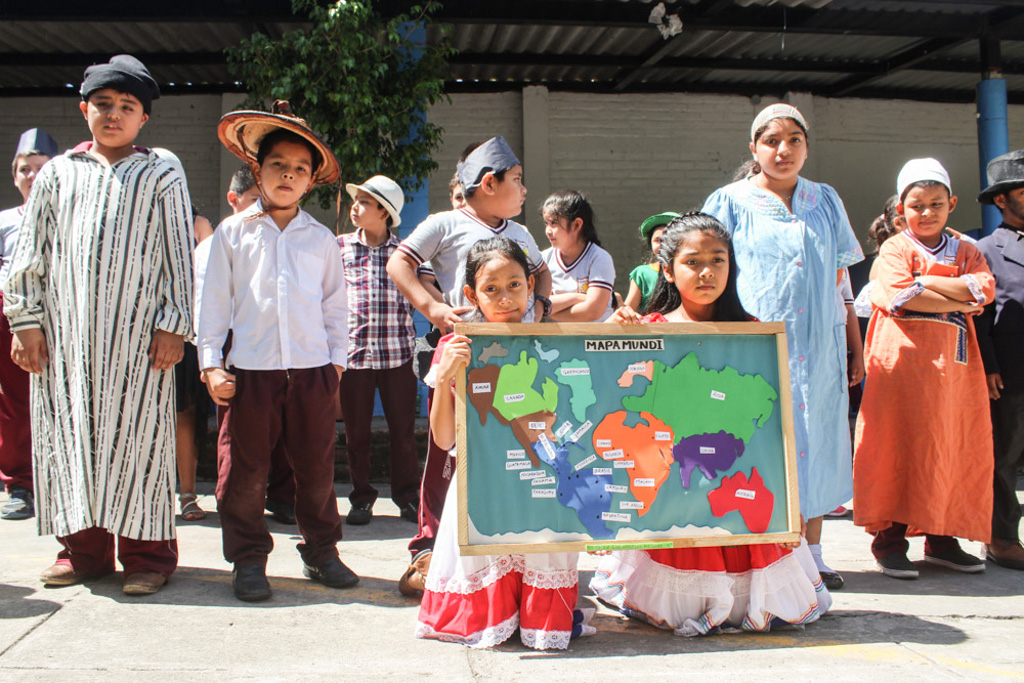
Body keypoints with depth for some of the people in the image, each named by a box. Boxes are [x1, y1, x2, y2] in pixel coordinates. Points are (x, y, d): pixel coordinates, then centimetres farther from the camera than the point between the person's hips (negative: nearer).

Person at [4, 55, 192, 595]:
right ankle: (84, 546, 15)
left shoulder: (161, 179, 8)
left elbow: (179, 258, 4)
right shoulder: (57, 173, 14)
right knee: (68, 433, 4)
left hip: (137, 332, -3)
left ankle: (146, 553, 4)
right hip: (64, 330, 3)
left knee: (136, 438, -4)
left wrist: (172, 326, -5)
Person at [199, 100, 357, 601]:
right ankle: (248, 558, 17)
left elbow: (336, 305, 13)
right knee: (244, 471, 3)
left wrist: (337, 360, 7)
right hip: (249, 370, -1)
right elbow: (214, 300, 4)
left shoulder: (322, 239, 9)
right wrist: (211, 364, -1)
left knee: (317, 468, 8)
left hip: (313, 371, 1)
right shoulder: (233, 233, 5)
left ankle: (321, 551, 23)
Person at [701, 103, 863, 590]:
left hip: (817, 347, 4)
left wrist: (818, 309, 7)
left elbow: (837, 271, 19)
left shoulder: (826, 202, 13)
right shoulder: (730, 202, 3)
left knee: (814, 441, 6)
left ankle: (811, 553, 16)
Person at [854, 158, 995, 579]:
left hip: (954, 363, 5)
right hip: (902, 362, -5)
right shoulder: (894, 250, 4)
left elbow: (984, 289, -3)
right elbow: (900, 297, -14)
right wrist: (957, 301, -7)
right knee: (898, 447, -6)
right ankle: (890, 538, 1)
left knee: (954, 447, 5)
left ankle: (941, 538, 16)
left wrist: (926, 282, -9)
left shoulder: (967, 253, 17)